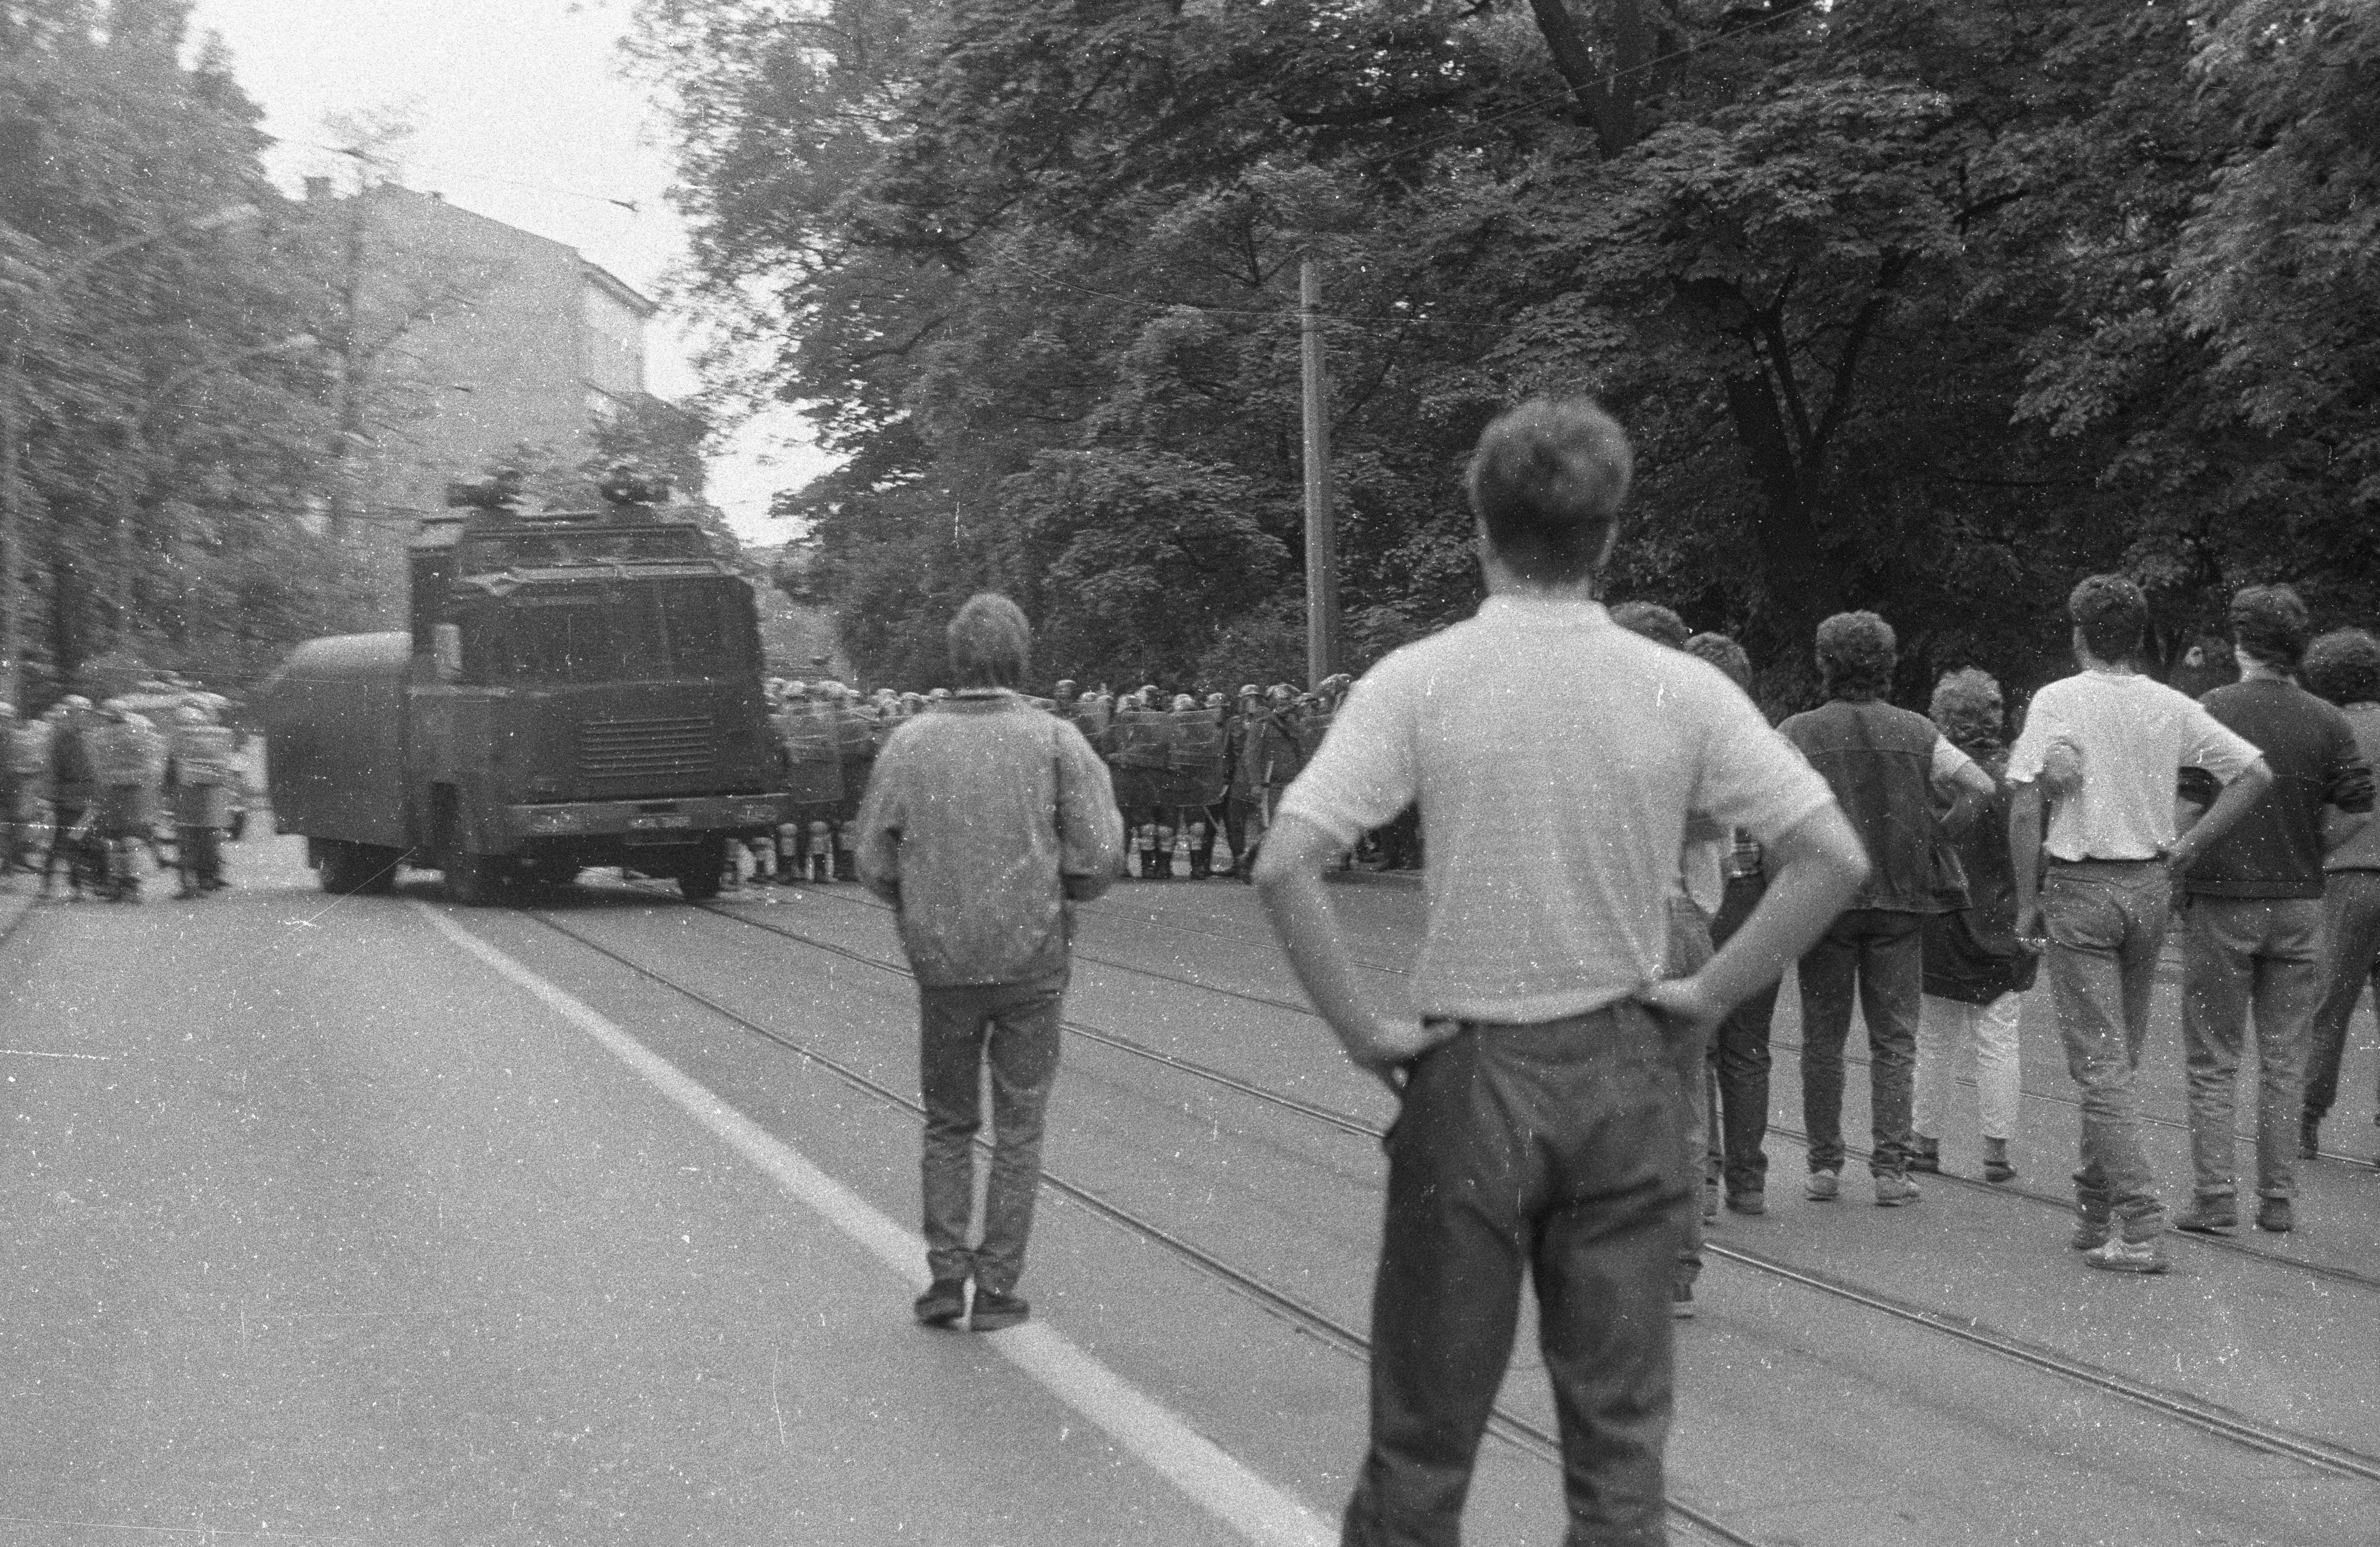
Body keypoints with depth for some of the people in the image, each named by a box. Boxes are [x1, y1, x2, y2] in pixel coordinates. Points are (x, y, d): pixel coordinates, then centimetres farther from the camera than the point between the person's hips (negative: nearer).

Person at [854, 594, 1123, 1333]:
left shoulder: (909, 743, -3)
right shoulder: (1056, 742, -8)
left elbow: (874, 864, -1)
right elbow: (1096, 860, -13)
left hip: (942, 963, 1)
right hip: (1034, 962, -1)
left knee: (948, 1123, 17)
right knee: (1018, 1129, 10)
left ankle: (945, 1273, 9)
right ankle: (997, 1287, 9)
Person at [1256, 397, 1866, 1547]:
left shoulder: (1418, 683, -8)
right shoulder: (1681, 689, -3)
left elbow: (1285, 866, -17)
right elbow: (1834, 859, -6)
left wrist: (1363, 1032, -8)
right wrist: (1709, 995, -1)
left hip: (1471, 1073, -2)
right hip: (1626, 1075, 2)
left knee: (1424, 1441, 9)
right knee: (1620, 1435, 10)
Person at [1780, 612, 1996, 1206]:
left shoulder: (1798, 732, -2)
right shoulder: (1914, 732, 3)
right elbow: (1981, 785, -2)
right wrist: (1939, 834, 7)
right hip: (1901, 896, 1)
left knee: (1823, 1037, 8)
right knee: (1894, 1038, 5)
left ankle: (1825, 1166, 8)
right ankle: (1890, 1169, -1)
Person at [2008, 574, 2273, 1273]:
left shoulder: (2057, 701, -8)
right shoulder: (2172, 707, 4)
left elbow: (2025, 810, -13)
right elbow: (2256, 773, 1)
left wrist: (2028, 903, -4)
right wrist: (2187, 847, 4)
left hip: (2080, 888, -4)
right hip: (2151, 887, 5)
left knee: (2100, 1064, -4)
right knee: (2121, 1056, 17)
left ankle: (2140, 1228, -11)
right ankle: (2096, 1209, 25)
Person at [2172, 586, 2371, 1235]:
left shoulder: (2209, 713, -8)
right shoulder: (2328, 723, 0)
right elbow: (2359, 816, 0)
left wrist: (2175, 887, 4)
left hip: (2221, 899, -2)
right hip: (2299, 903, 2)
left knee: (2214, 1060, 4)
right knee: (2285, 1059, 9)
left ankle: (2214, 1197, 0)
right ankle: (2278, 1199, 11)